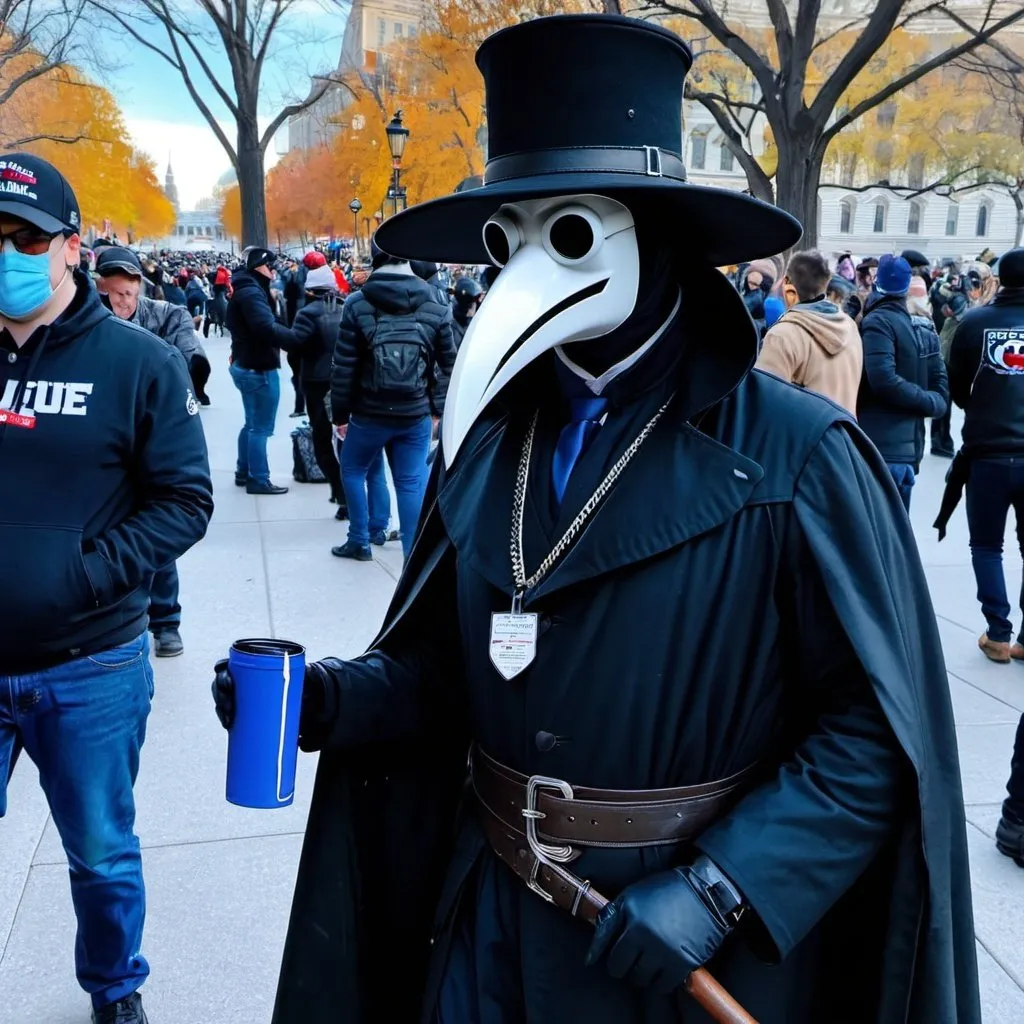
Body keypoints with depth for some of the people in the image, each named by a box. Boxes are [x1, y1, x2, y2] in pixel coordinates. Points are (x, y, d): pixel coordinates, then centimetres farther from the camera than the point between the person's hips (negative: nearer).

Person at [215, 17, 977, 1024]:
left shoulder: (794, 458, -16)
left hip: (706, 941, -4)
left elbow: (880, 725, -14)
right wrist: (331, 697, -12)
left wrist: (723, 890, -20)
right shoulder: (489, 439, -1)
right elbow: (449, 664, 6)